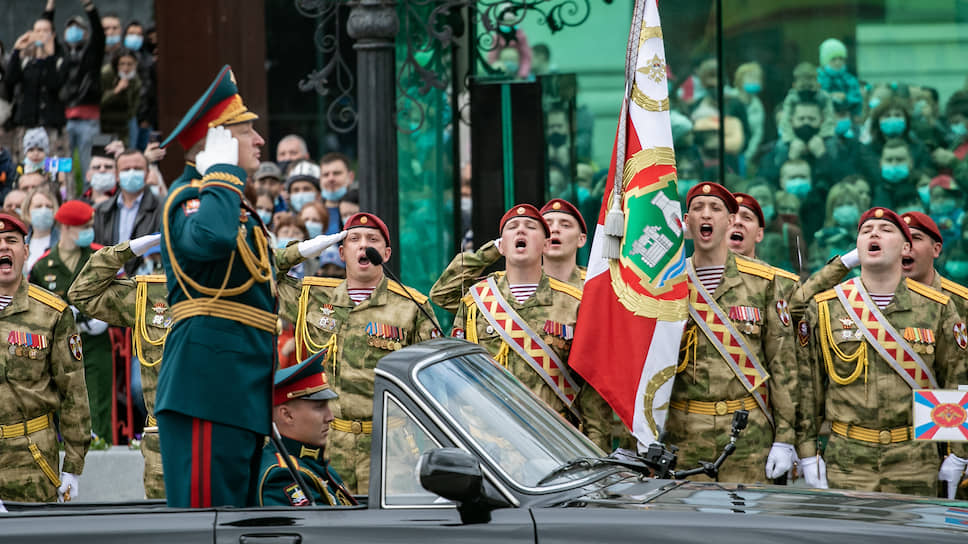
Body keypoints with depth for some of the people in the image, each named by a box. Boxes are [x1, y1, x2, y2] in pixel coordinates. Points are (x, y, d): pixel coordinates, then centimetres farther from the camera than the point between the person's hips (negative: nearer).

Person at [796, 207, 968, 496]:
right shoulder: (823, 308, 4)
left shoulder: (937, 308, 4)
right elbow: (807, 384, 7)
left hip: (915, 460, 0)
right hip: (846, 459, 0)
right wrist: (808, 455, 3)